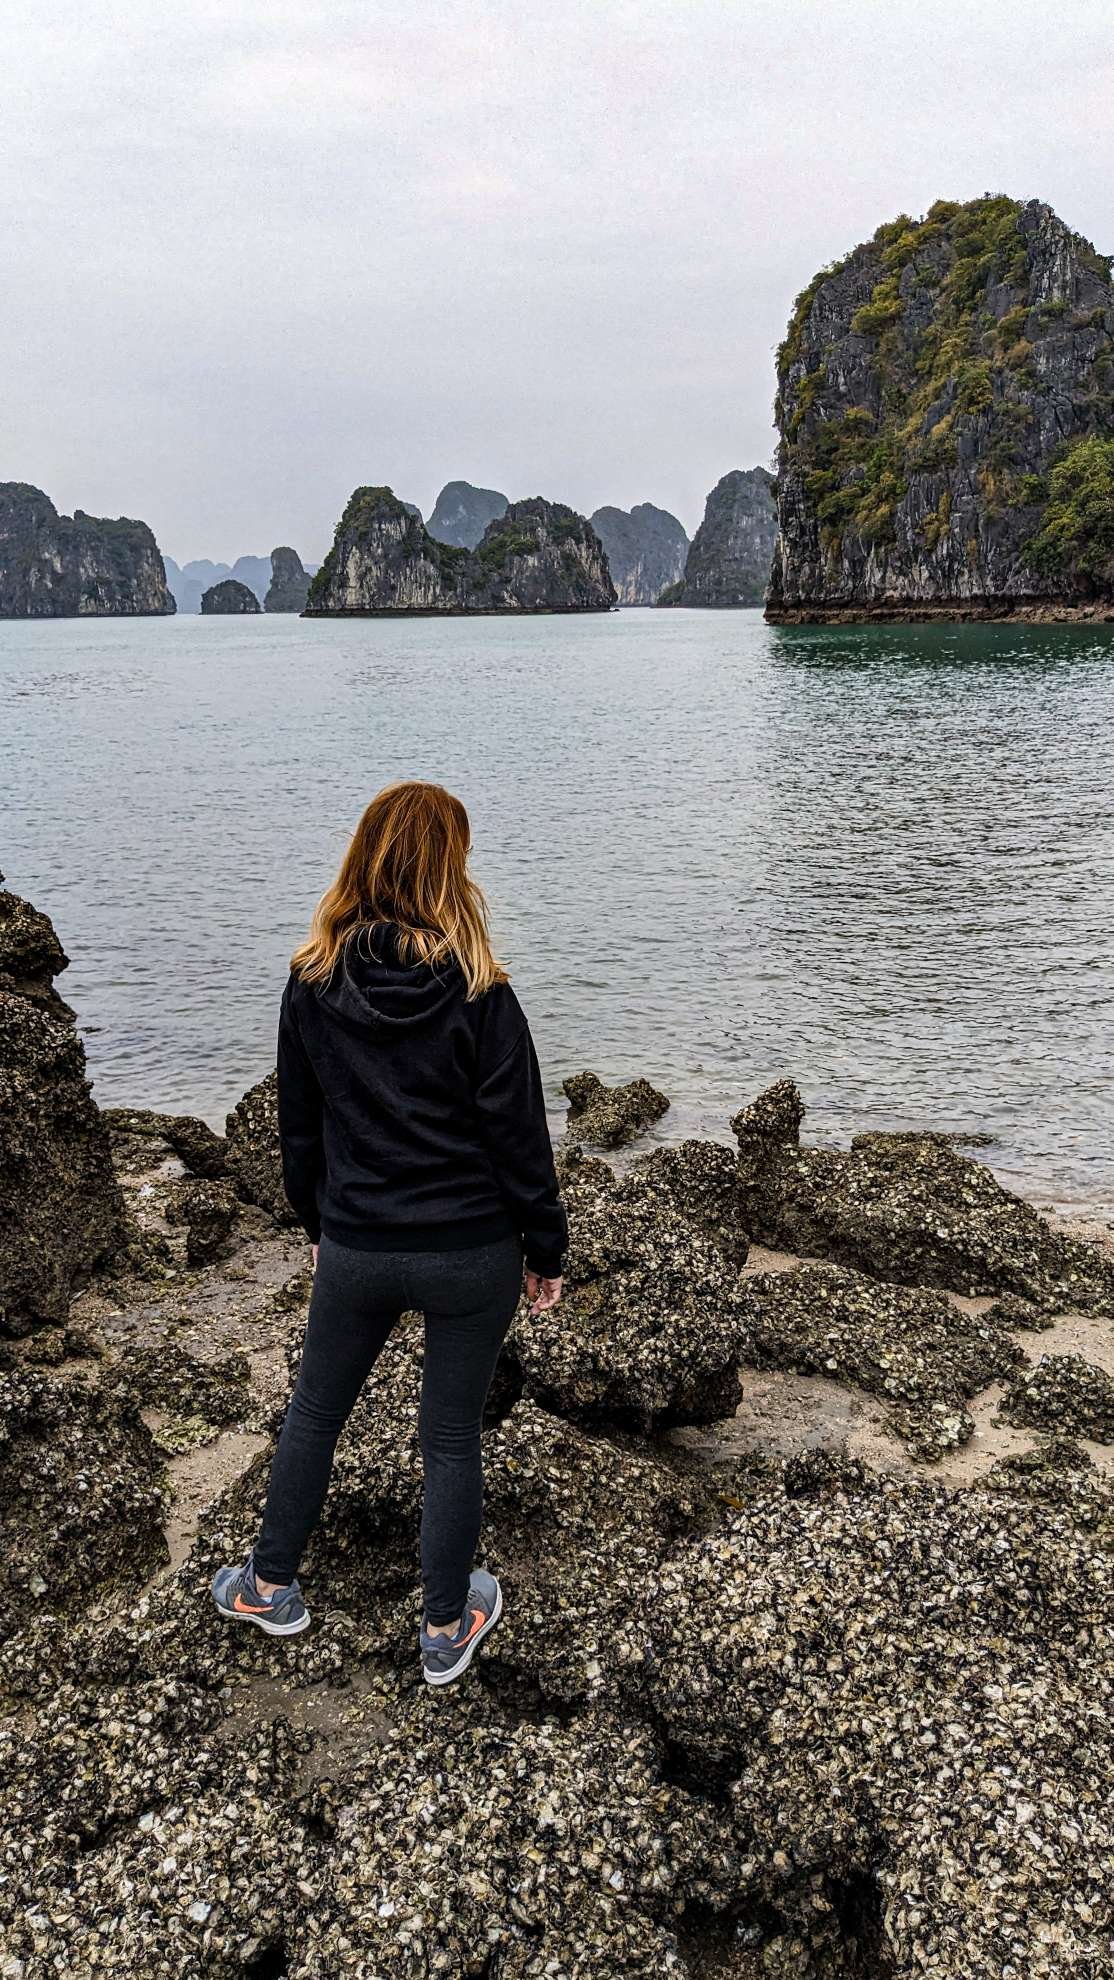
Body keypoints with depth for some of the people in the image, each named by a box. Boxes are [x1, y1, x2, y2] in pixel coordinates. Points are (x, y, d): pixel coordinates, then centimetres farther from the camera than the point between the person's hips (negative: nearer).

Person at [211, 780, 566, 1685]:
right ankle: (447, 1628, 30)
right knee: (452, 1438, 13)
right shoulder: (478, 996, -17)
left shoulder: (312, 983, -6)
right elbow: (519, 1138, -11)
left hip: (355, 1249, 3)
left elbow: (299, 1128, 4)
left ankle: (272, 1586, 40)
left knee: (314, 1412, 23)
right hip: (470, 1254, -2)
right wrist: (547, 1250, 2)